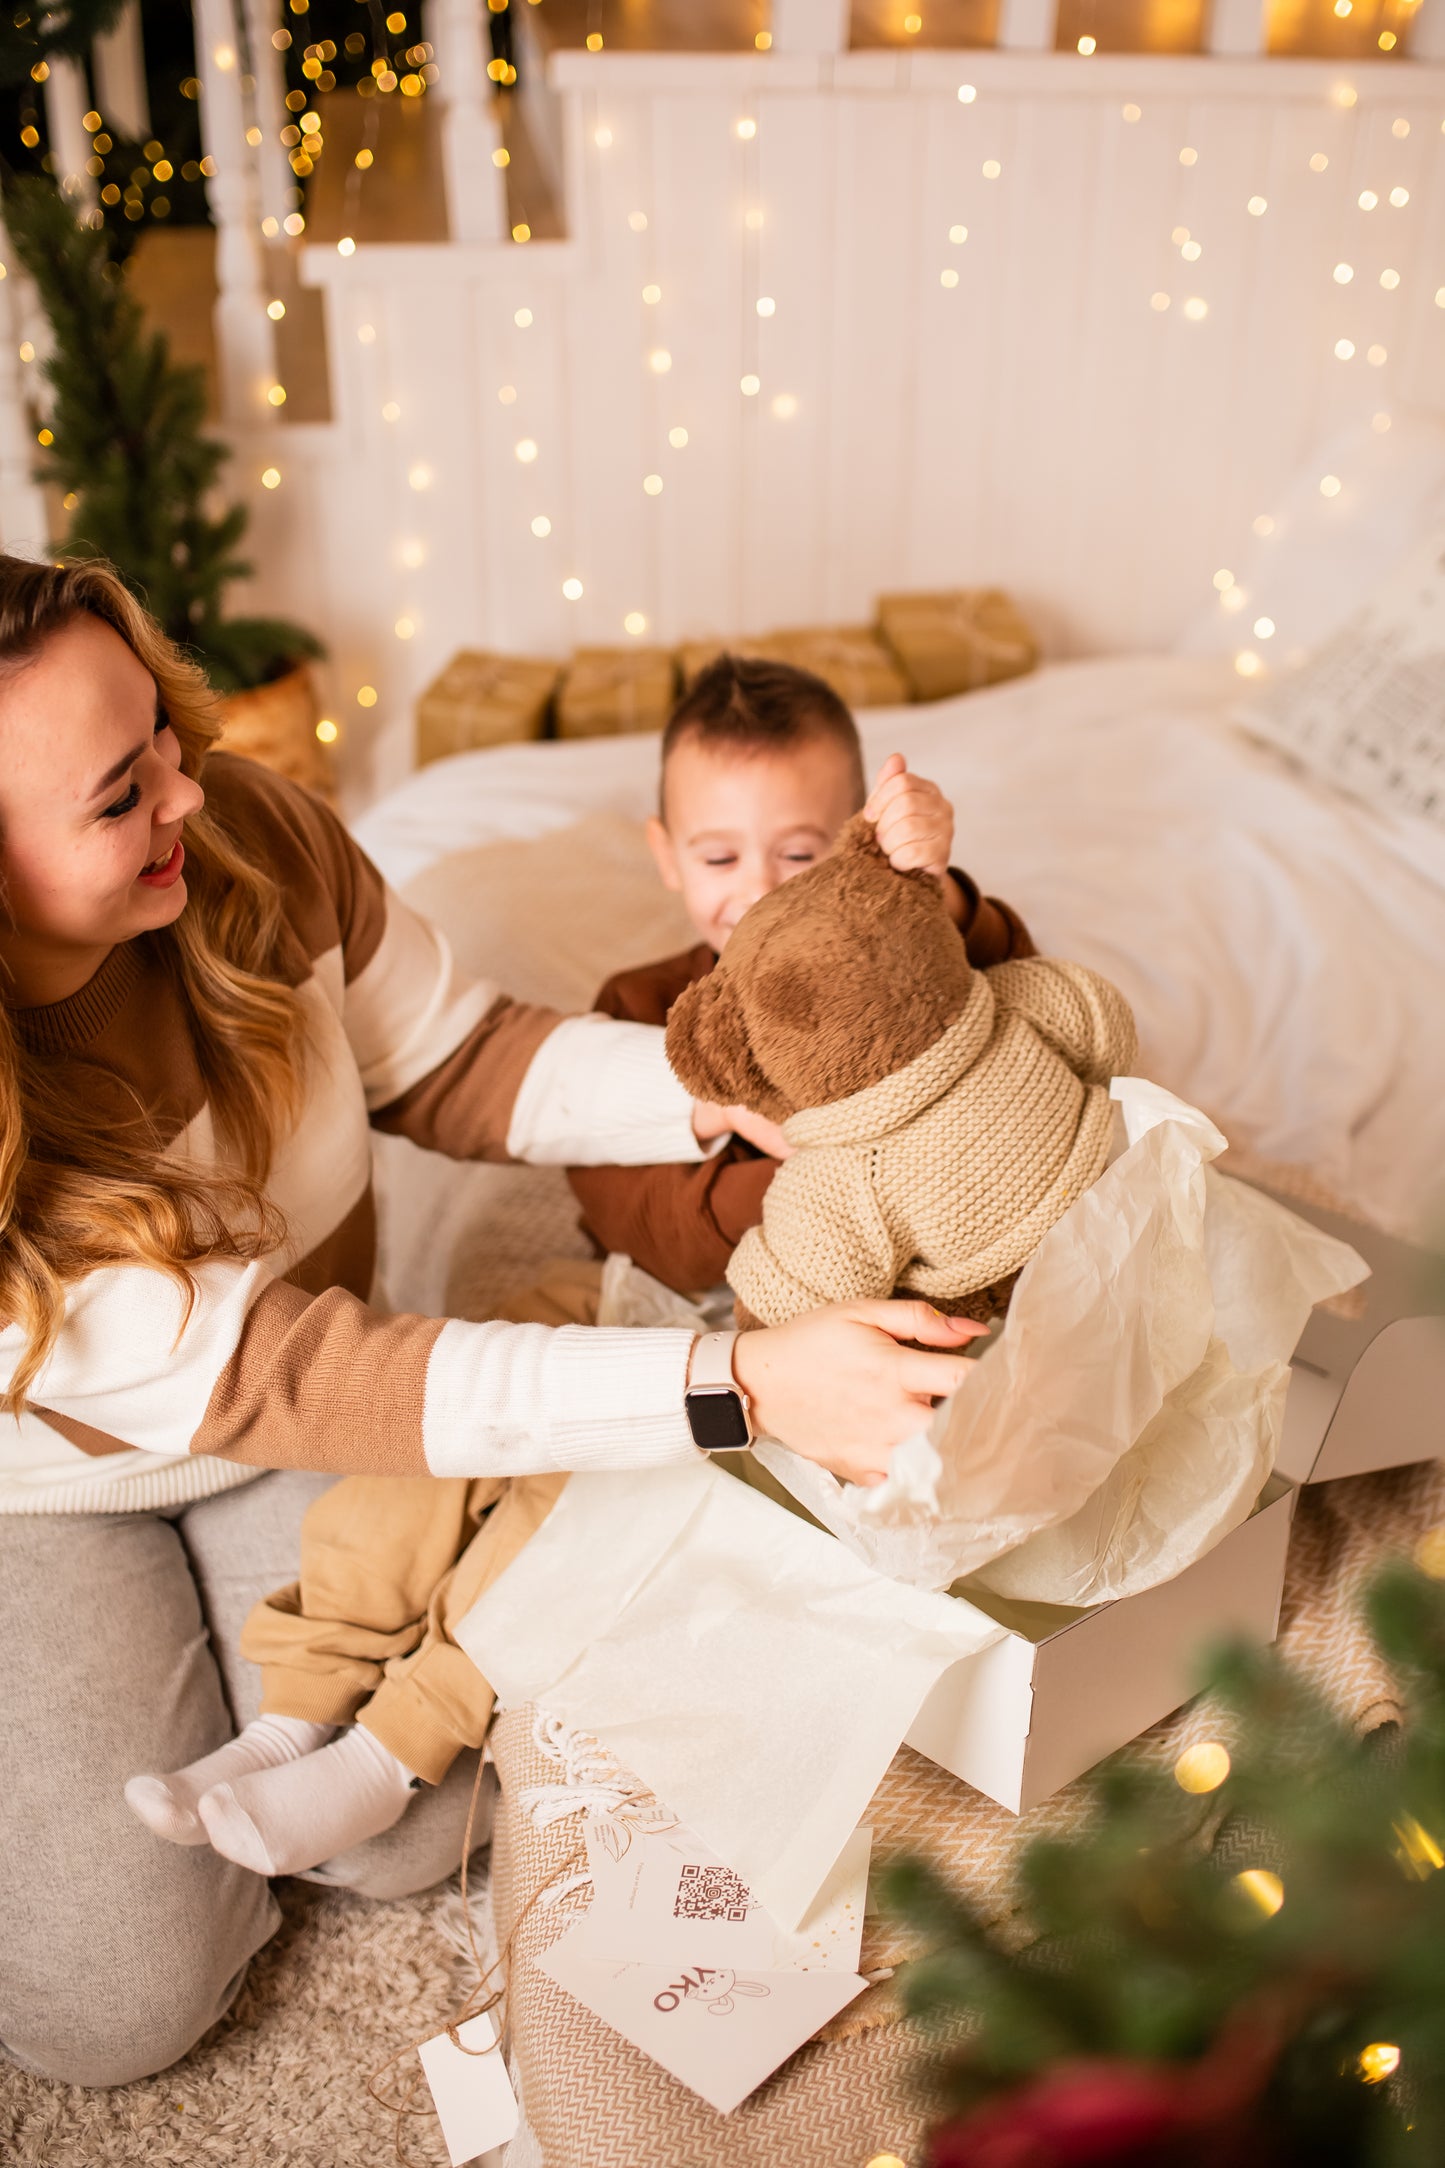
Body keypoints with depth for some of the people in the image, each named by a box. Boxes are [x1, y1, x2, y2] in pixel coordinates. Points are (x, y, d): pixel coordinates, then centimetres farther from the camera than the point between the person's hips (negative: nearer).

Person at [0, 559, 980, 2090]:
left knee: (412, 1833, -6)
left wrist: (718, 1095, -27)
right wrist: (745, 1387, -45)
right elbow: (275, 1377, -38)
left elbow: (450, 1066, -9)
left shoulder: (248, 835, -23)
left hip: (280, 1400, 3)